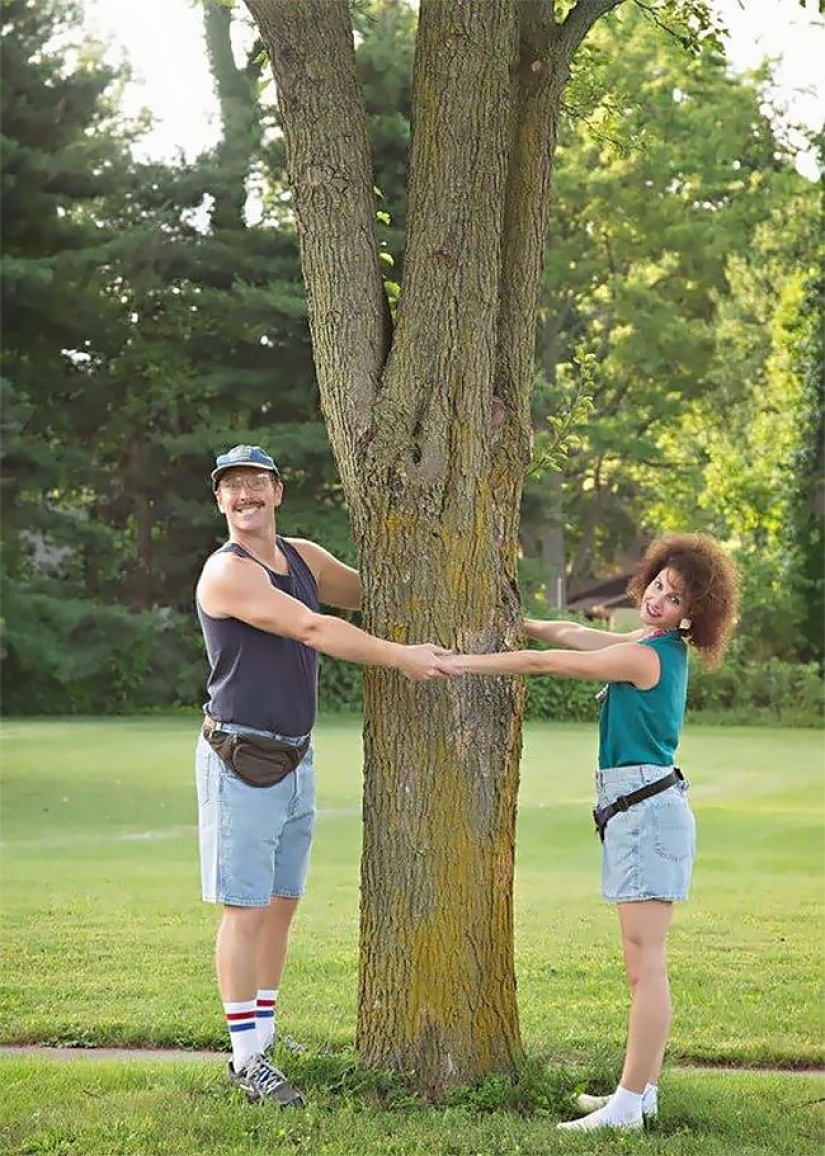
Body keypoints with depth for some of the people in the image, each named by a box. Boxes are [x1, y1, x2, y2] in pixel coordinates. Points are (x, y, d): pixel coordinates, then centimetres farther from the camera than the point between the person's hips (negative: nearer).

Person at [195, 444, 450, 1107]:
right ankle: (247, 1059, -1)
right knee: (246, 910, -5)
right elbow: (313, 630, -23)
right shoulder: (228, 572, -15)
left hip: (296, 760, 8)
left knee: (282, 904, 11)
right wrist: (400, 658, -24)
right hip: (242, 761, -8)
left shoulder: (303, 557, 11)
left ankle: (264, 1037, 20)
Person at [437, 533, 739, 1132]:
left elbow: (544, 662, -13)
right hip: (642, 810, 10)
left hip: (647, 809, -10)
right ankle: (642, 1090, 19)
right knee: (644, 963, 13)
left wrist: (461, 663, -8)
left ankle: (629, 1105, -9)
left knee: (645, 963, -10)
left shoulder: (646, 656, -16)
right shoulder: (652, 647, 12)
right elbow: (572, 633, 27)